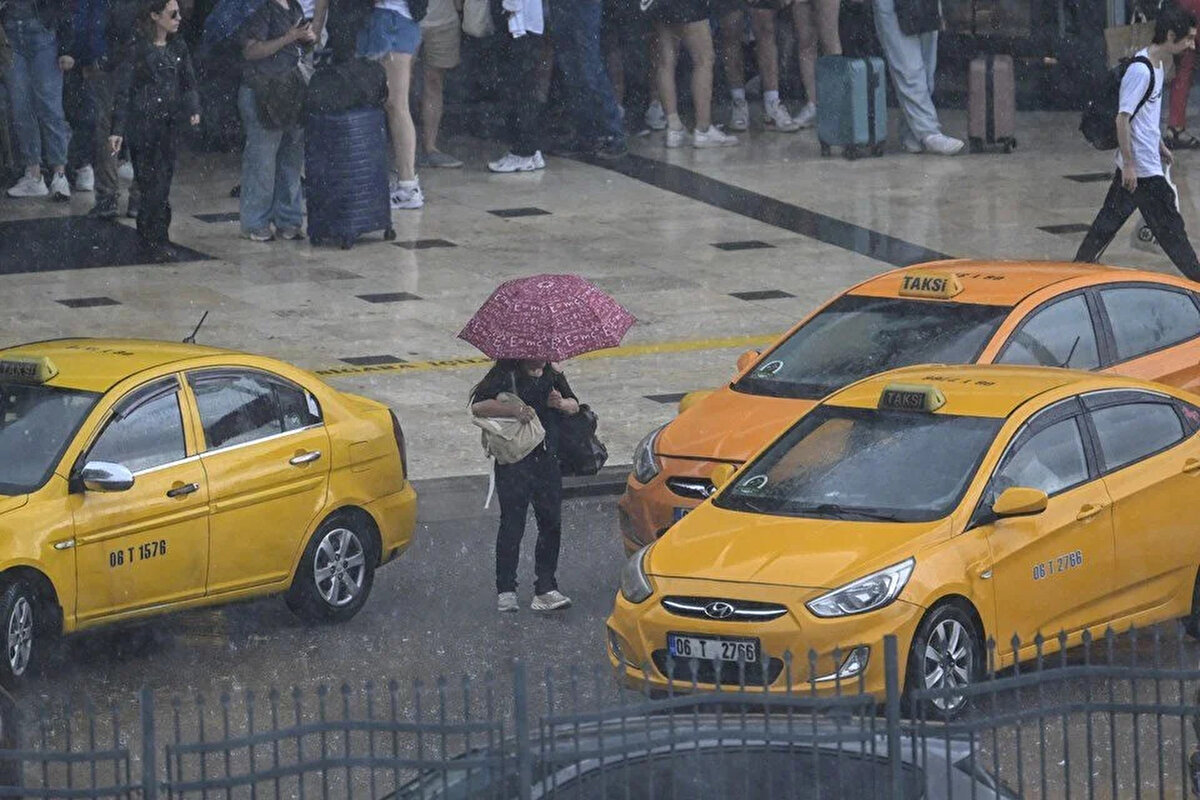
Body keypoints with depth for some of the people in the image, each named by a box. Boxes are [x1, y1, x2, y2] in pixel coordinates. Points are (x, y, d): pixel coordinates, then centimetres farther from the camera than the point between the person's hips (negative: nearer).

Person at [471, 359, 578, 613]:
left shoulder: (553, 377, 10)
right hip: (513, 463, -5)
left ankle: (545, 589, 11)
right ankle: (505, 591, 10)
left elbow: (574, 405, 20)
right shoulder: (504, 377, -6)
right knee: (512, 525, -1)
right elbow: (478, 406, -15)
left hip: (547, 461, 5)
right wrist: (514, 410, -27)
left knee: (551, 525, 4)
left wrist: (561, 403, -4)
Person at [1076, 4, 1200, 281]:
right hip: (1142, 166, -10)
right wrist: (1129, 164, -21)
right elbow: (1123, 118, -23)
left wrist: (1160, 145, 28)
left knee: (1112, 216, 15)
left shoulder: (1156, 65, 8)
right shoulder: (1140, 71, -23)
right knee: (1169, 226, 0)